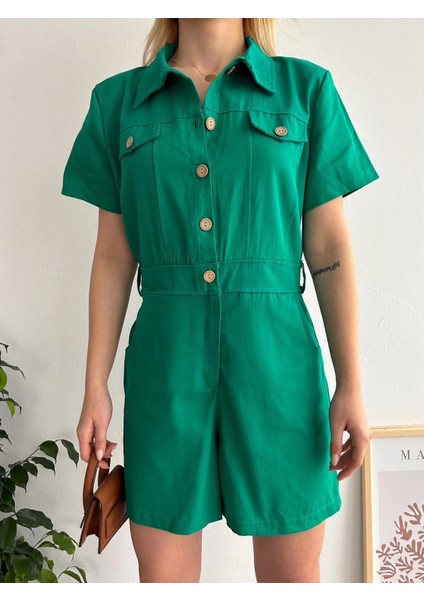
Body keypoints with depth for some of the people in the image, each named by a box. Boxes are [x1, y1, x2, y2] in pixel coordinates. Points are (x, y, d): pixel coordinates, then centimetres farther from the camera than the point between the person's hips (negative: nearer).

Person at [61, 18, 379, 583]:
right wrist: (96, 387, 3)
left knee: (293, 572, 11)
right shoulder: (119, 100, 8)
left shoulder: (307, 89, 5)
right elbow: (113, 256, 7)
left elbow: (330, 249, 2)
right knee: (161, 574, 10)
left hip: (277, 359, 0)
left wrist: (351, 386, -2)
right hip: (165, 362, 1)